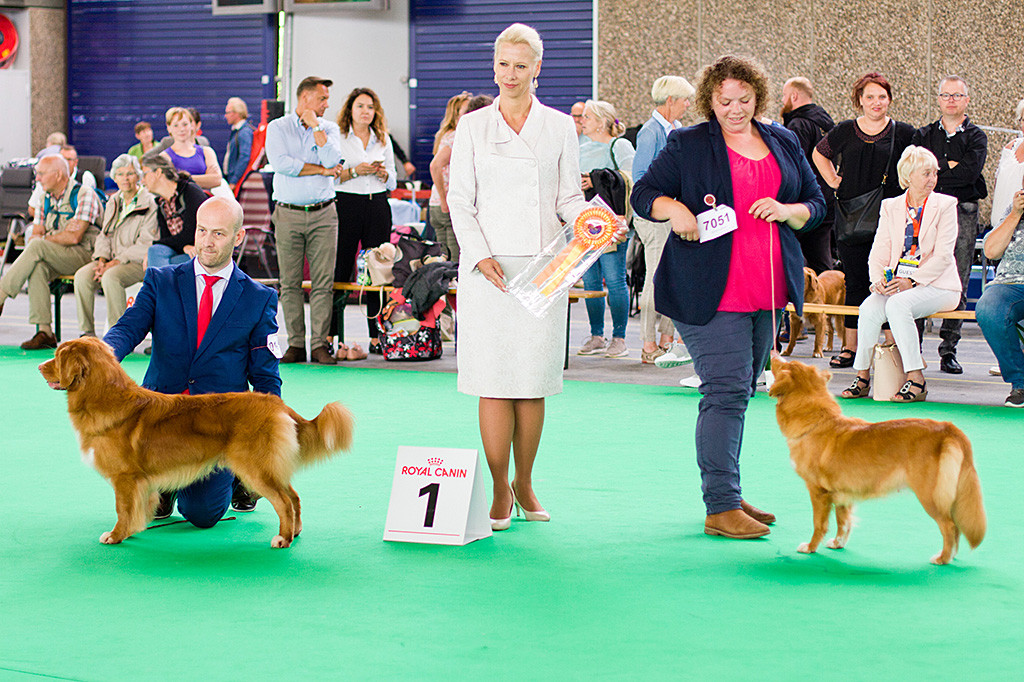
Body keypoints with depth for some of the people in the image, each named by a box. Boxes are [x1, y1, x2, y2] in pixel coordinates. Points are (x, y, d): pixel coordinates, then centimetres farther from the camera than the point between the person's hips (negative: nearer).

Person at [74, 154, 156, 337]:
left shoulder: (150, 204, -7)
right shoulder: (113, 202, 16)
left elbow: (145, 244, -13)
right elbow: (104, 235, 17)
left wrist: (115, 263, -18)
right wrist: (102, 259, -4)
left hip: (139, 261, -7)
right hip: (113, 260, 7)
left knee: (111, 277, -35)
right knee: (82, 276, -19)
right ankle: (87, 332, -13)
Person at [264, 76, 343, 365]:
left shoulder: (329, 128, 12)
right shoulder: (278, 127, 6)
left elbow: (332, 159, -7)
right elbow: (280, 163, -11)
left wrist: (315, 126, -3)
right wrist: (321, 169, -6)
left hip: (323, 213, 1)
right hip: (289, 213, -1)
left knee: (323, 282, -5)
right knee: (290, 283, -1)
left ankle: (319, 344, -2)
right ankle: (296, 344, 4)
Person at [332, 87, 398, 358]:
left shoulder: (383, 140, 15)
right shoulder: (337, 137, 4)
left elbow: (393, 182, 17)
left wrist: (383, 173, -4)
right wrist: (354, 171, -14)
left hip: (378, 206, 3)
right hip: (346, 205, -3)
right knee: (341, 270, -5)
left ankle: (377, 337, 4)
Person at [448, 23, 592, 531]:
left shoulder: (559, 127, 9)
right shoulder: (472, 127, 7)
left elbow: (569, 198, 10)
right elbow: (459, 200, 4)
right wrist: (480, 256, -9)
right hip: (488, 269, -1)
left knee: (535, 382, 3)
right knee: (494, 381, -5)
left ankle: (524, 484, 16)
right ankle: (499, 491, 2)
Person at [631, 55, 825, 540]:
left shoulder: (783, 144, 15)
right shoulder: (688, 145, 2)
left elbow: (817, 204, 18)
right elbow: (644, 194, 4)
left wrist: (787, 210, -3)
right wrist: (675, 209, -16)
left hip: (767, 291, 6)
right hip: (711, 292, -6)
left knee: (738, 393, 13)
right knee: (726, 392, -13)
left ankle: (728, 496, 21)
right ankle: (721, 508, -13)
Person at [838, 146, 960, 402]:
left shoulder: (945, 205, 2)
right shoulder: (891, 206, 14)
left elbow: (943, 256, -7)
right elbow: (879, 253, 10)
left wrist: (911, 281, -17)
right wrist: (878, 279, -11)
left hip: (937, 286, -3)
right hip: (897, 283, 3)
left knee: (897, 305, -33)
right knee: (870, 307, -27)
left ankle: (916, 379, -30)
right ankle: (862, 376, -17)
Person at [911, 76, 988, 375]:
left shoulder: (976, 137, 9)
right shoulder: (923, 135, 15)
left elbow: (970, 172, -8)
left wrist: (936, 169, -5)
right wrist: (951, 167, -8)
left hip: (962, 213, -1)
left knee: (957, 286, -2)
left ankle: (948, 351, 4)